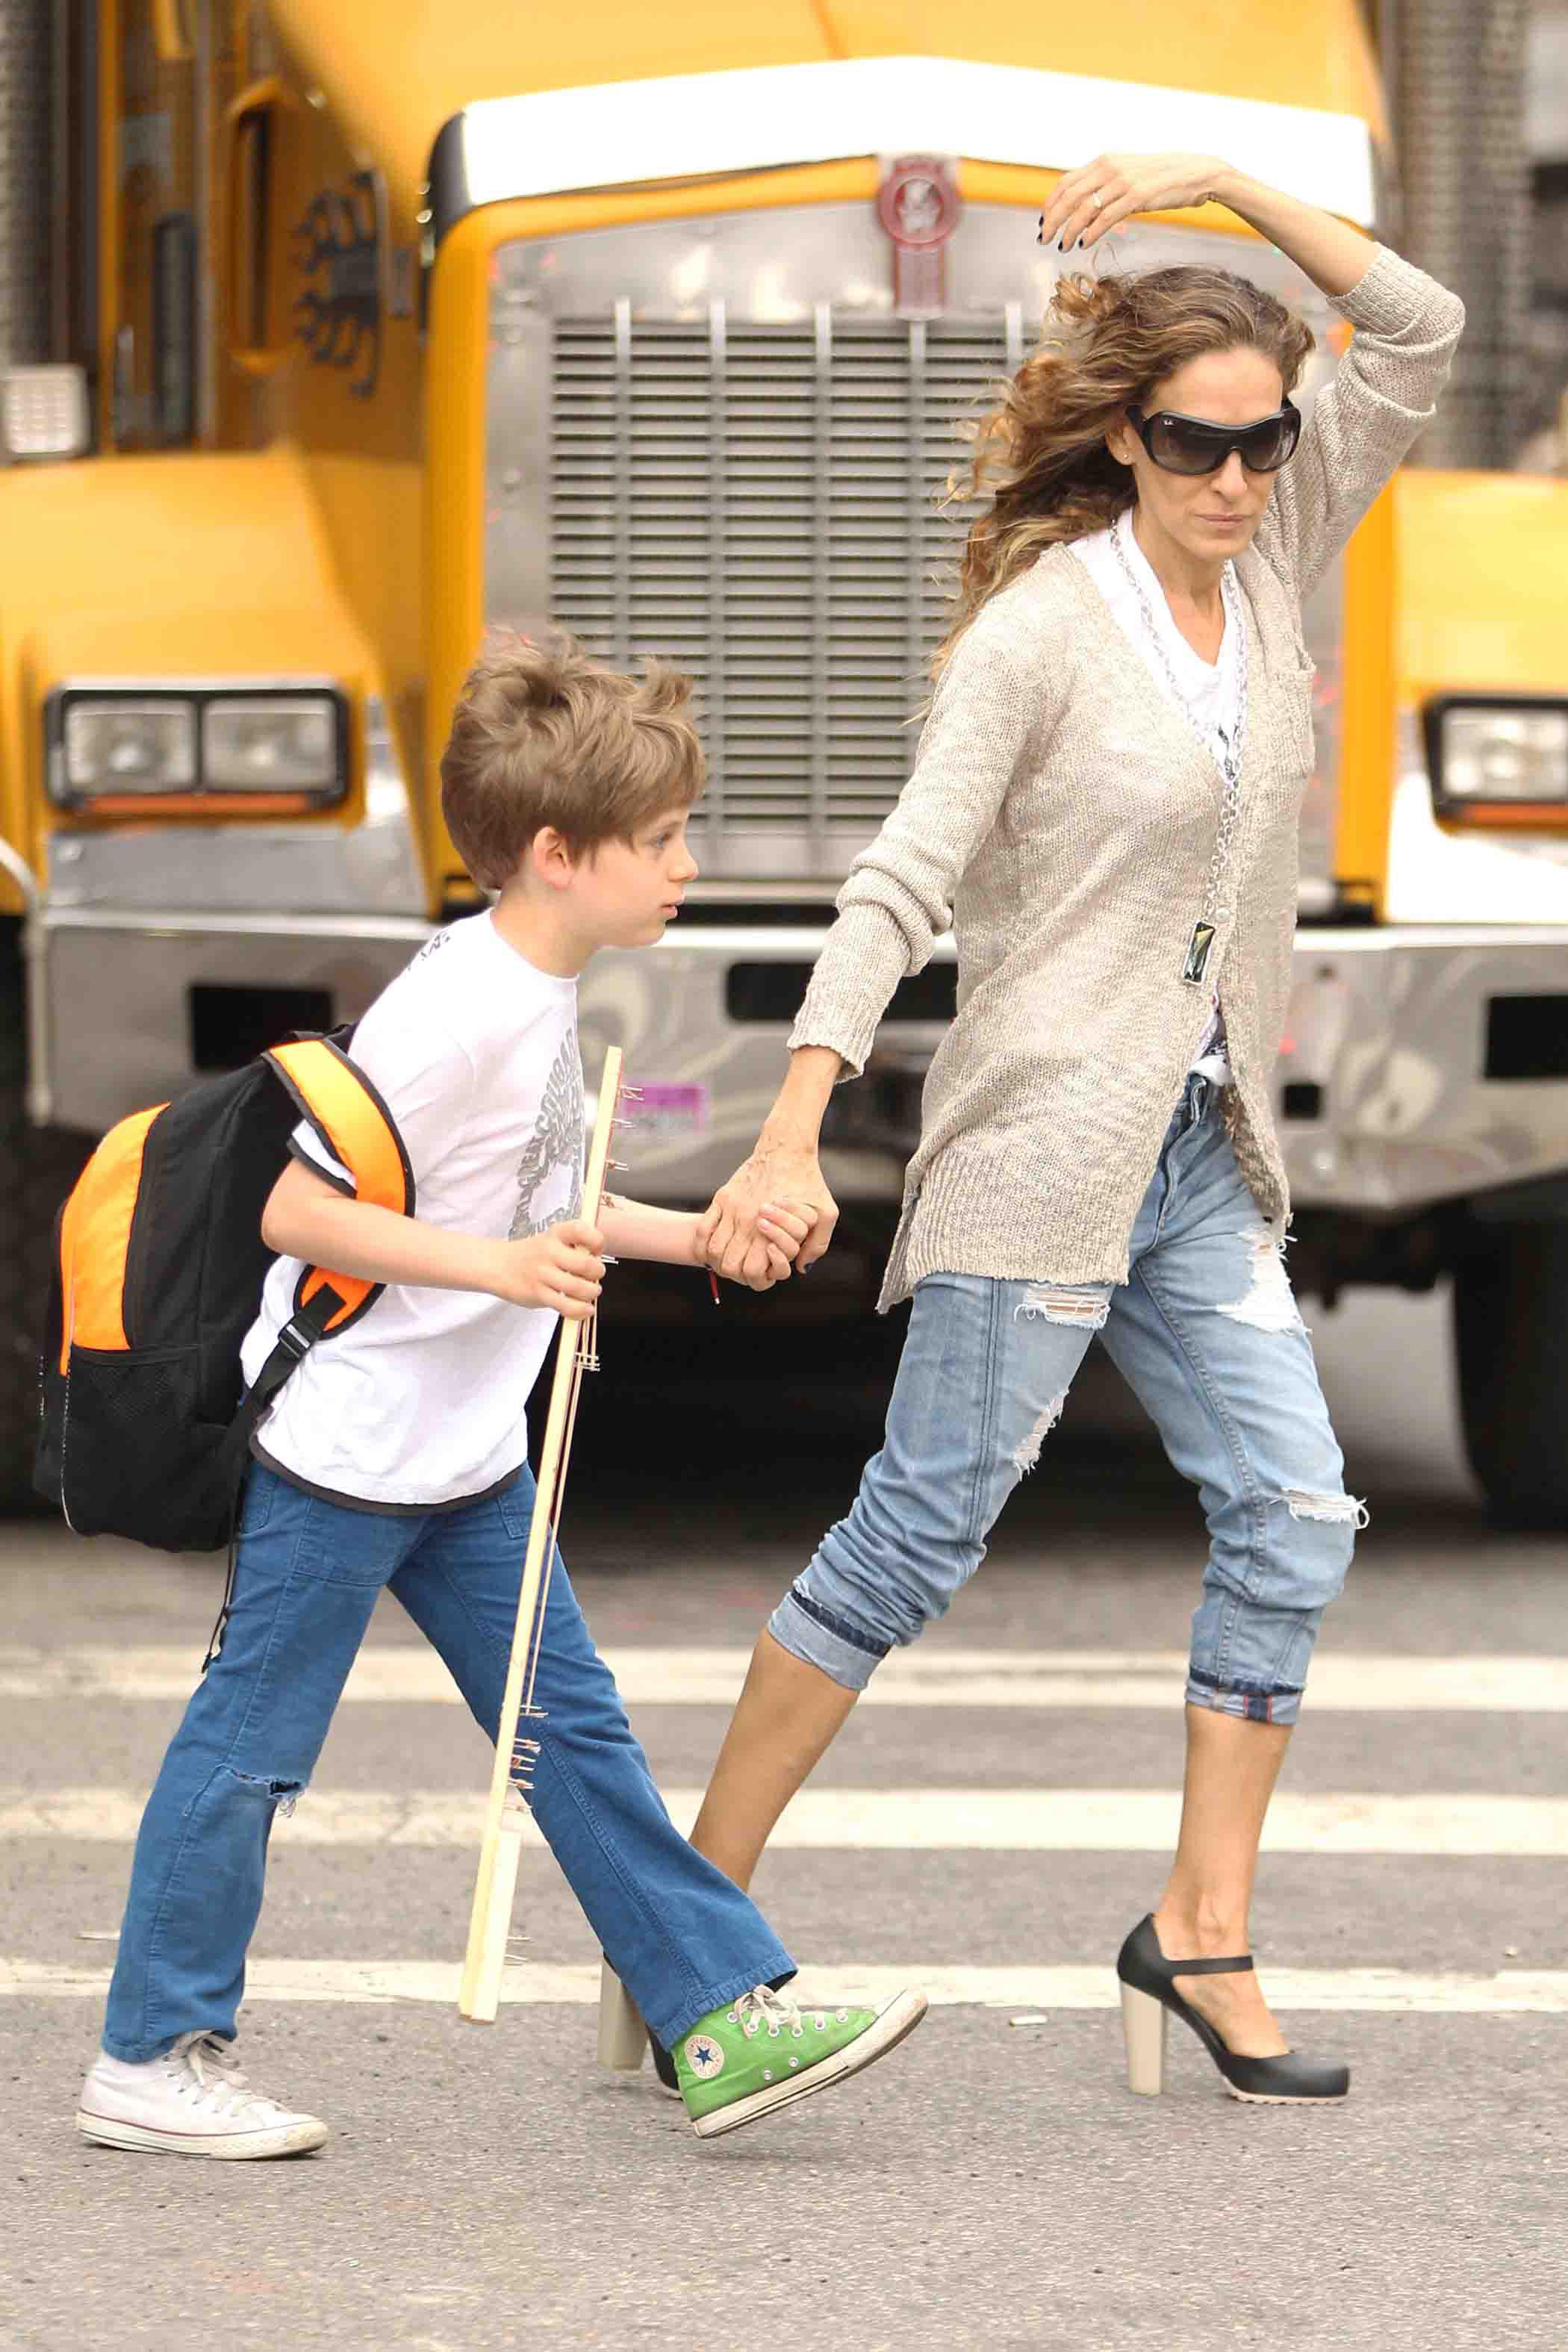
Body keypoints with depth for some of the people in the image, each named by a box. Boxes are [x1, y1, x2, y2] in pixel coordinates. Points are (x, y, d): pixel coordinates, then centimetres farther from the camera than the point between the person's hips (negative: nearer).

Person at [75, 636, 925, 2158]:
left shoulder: (542, 994, 6)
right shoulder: (456, 1013, -23)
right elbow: (290, 1207, -25)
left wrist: (700, 1238, 15)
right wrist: (501, 1268, -27)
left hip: (465, 1457, 9)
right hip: (341, 1445, -9)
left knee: (571, 1730, 10)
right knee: (253, 1740, 1)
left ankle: (724, 2019, 12)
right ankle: (150, 2059, 11)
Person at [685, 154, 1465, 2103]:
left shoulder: (1271, 569, 7)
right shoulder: (1040, 628, -12)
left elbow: (1417, 338, 5)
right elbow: (901, 882, -16)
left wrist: (1232, 188, -5)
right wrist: (792, 1137, -25)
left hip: (1205, 1161, 7)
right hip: (1044, 1144, -7)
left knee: (1294, 1519, 1)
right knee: (918, 1534, -4)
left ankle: (1202, 1928, 7)